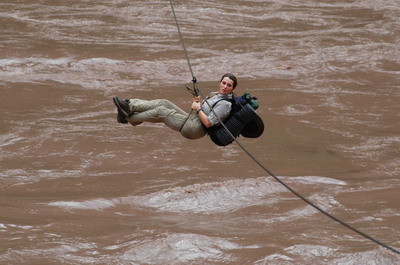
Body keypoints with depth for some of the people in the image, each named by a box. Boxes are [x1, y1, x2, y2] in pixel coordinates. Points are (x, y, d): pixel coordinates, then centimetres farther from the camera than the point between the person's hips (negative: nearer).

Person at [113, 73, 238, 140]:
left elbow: (208, 123, -23)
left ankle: (129, 117, 2)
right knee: (164, 103, -1)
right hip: (190, 119, 9)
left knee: (161, 111, -9)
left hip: (194, 129, -9)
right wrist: (197, 102, 6)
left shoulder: (225, 104, -16)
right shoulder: (216, 95, 14)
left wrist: (198, 108, -13)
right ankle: (130, 106, -7)